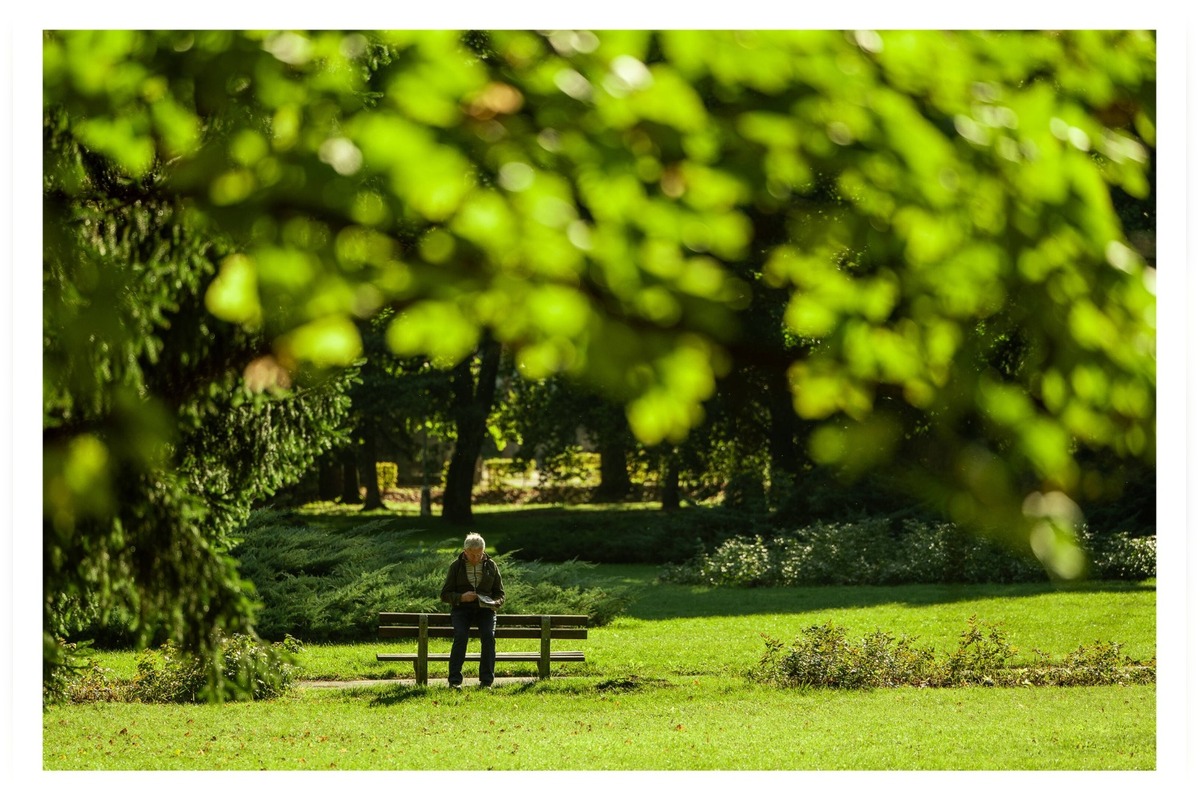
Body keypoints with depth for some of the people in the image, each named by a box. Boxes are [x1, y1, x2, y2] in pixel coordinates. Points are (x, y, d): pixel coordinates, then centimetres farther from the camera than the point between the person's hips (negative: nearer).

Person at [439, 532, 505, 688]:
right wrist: (461, 597, -16)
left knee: (489, 636, -27)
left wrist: (495, 602, -10)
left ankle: (486, 681, -26)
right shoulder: (456, 566, 4)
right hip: (461, 609, -1)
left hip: (485, 609, 1)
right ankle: (455, 680, -30)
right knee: (461, 636, -30)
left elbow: (500, 593, 14)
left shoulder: (491, 566, 8)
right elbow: (445, 594, 4)